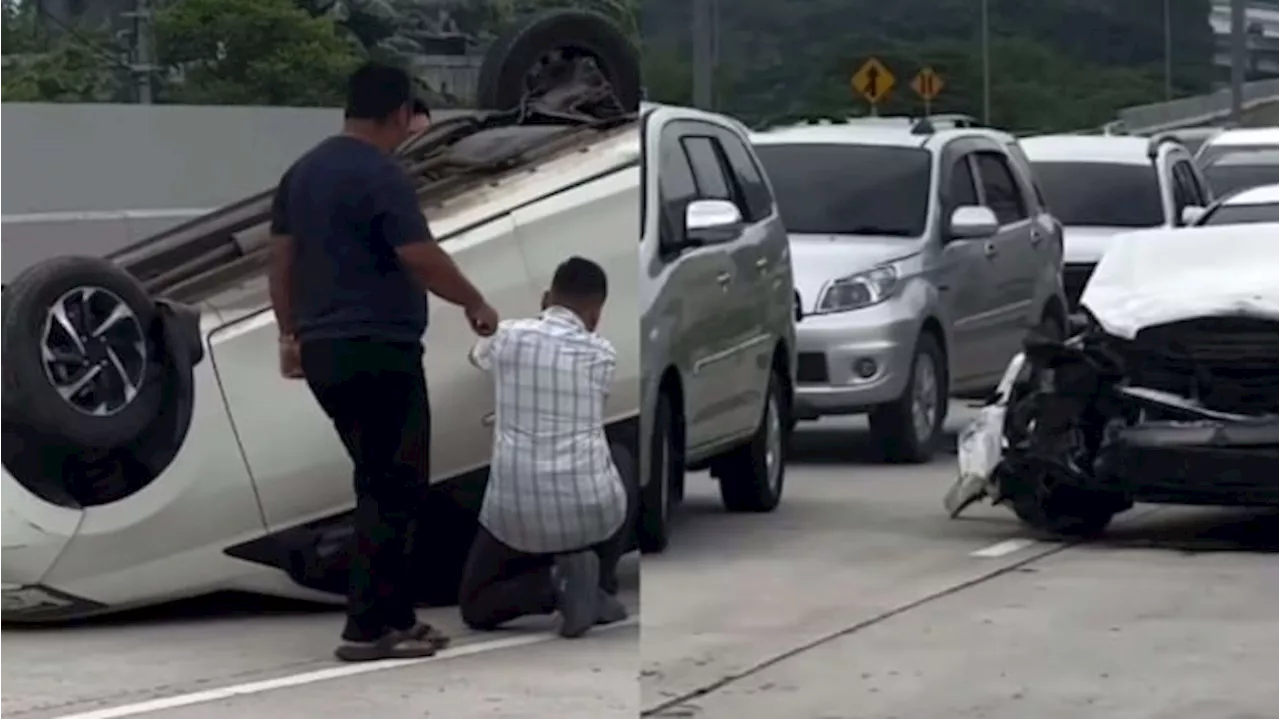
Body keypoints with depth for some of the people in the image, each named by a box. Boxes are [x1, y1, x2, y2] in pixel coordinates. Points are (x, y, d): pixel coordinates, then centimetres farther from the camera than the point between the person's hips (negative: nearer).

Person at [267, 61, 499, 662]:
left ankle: (395, 615, 17)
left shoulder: (301, 172, 11)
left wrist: (290, 333, 23)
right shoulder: (380, 176, -15)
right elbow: (423, 261, -19)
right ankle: (368, 628, -4)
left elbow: (280, 262, 15)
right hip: (378, 353, -9)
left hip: (324, 351, 9)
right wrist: (475, 303, -4)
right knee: (395, 489, -4)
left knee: (379, 484, 16)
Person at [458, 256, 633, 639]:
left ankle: (553, 583, -7)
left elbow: (477, 356, 30)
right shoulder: (602, 355, 4)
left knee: (475, 607, 23)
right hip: (593, 510, 0)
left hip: (516, 511, 0)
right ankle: (600, 586, 19)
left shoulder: (507, 336, 6)